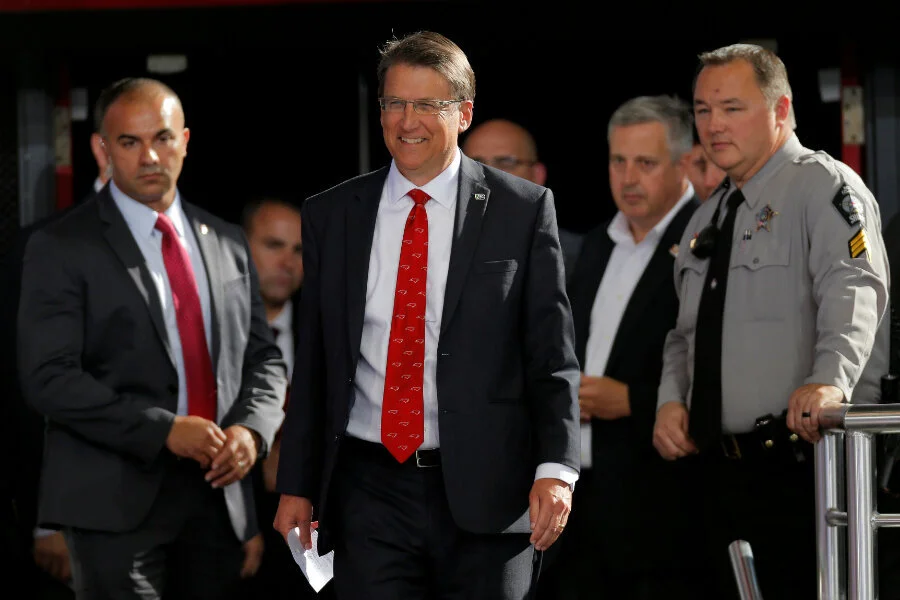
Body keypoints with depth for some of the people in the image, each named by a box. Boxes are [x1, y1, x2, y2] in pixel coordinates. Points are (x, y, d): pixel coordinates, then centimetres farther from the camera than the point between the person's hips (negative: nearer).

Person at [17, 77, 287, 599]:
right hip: (117, 500, -5)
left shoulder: (228, 243, 13)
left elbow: (263, 356, 17)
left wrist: (251, 429, -5)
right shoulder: (61, 248, -3)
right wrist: (163, 430, -19)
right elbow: (49, 378, -12)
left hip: (217, 494, 5)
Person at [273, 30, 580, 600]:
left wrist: (556, 469, -13)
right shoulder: (330, 215, 10)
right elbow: (313, 362, 13)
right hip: (370, 489, 2)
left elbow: (552, 355, 0)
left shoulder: (524, 208, 2)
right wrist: (296, 486, 9)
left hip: (485, 493, -2)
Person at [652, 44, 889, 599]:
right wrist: (671, 399, 6)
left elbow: (854, 289, -22)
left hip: (800, 466, -8)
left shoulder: (823, 185, -6)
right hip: (721, 466, 8)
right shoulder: (706, 220, 20)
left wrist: (830, 379, -39)